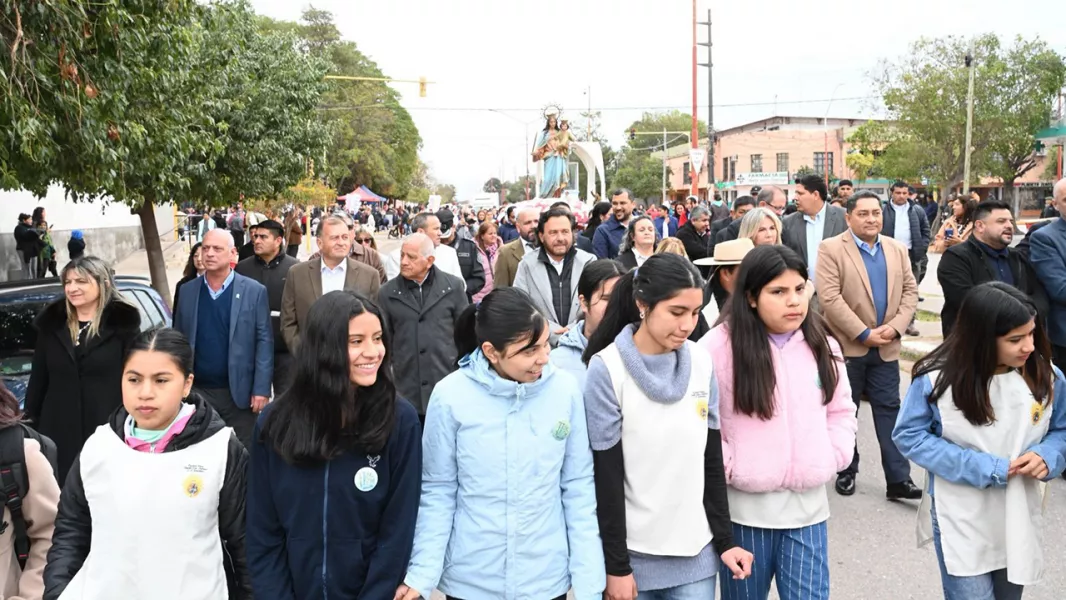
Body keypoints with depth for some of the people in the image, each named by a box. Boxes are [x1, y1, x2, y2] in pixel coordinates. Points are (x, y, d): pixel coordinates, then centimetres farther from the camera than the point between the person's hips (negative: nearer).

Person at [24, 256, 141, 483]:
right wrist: (30, 422, 11)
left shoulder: (122, 322, -3)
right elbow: (38, 378, 14)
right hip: (59, 429, 4)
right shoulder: (52, 323, 10)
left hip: (109, 428, -4)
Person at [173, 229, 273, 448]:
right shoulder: (186, 291, 6)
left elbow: (264, 341, -5)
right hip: (197, 391, 3)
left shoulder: (254, 291, -3)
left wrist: (261, 389, -10)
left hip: (239, 392, -2)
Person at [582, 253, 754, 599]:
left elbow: (712, 461, 6)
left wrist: (724, 540, 6)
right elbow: (606, 477, -12)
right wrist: (616, 565, -10)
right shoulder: (607, 369, -14)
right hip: (635, 551, -3)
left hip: (697, 548, 4)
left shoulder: (701, 363, -1)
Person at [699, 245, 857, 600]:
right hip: (744, 507, -3)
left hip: (808, 505, 3)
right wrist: (727, 466, -12)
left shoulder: (822, 345, 5)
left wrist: (832, 458, 2)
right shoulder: (719, 346, -13)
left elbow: (841, 412, 16)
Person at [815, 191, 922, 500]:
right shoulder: (831, 249, -9)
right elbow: (830, 298, -16)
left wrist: (895, 327, -10)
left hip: (886, 346, 4)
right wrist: (864, 334, -17)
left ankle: (899, 479, 9)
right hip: (846, 345, -4)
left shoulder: (897, 249, 9)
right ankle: (846, 471, 23)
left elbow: (910, 292, 7)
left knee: (890, 411, 5)